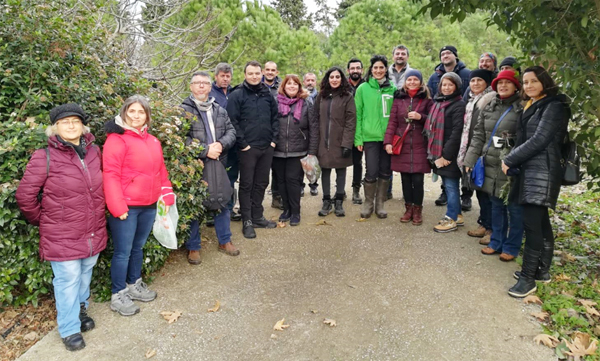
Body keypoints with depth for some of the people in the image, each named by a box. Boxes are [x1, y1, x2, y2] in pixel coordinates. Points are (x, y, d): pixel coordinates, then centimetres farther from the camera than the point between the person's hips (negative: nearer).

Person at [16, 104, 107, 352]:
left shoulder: (94, 152, 2)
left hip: (93, 232, 5)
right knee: (68, 280, 6)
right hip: (62, 236, -5)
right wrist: (42, 220, 1)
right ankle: (69, 329, 25)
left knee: (86, 274, 20)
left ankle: (81, 310, 44)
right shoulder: (44, 157, -14)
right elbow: (25, 196, -8)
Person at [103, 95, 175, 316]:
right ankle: (118, 295, 20)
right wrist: (118, 207, -19)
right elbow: (111, 176, -16)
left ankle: (134, 285, 37)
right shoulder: (116, 140, -10)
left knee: (138, 247, 20)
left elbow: (161, 171, 16)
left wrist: (166, 197, 9)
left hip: (150, 206, 7)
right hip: (126, 207, -7)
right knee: (123, 252, 4)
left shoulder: (152, 141, 12)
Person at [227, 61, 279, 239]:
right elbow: (232, 121, -11)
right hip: (247, 148, -5)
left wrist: (274, 139, 4)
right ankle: (247, 221, 12)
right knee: (246, 184, 3)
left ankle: (257, 217, 25)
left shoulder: (267, 94, 11)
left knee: (261, 183, 12)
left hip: (267, 147, 5)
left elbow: (275, 117, 14)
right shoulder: (237, 95, -5)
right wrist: (242, 143, -13)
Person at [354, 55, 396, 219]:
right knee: (372, 172, -6)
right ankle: (368, 203, 15)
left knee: (385, 172, 7)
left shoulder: (393, 89, 8)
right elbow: (358, 114, 1)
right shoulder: (362, 88, 3)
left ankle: (380, 203, 22)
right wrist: (358, 138, -5)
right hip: (370, 137, -2)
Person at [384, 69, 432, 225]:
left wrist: (420, 117, -13)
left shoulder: (426, 99, 5)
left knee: (417, 180, -2)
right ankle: (408, 209, 20)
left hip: (419, 146, -1)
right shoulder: (399, 99, 8)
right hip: (402, 145, 1)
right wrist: (388, 141, -6)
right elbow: (392, 122, 4)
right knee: (405, 179, 6)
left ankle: (417, 210, 14)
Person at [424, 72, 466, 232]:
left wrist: (446, 155, -18)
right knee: (448, 184, 15)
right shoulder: (438, 102, 14)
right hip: (438, 152, 8)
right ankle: (457, 214, 28)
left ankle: (451, 219, 11)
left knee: (451, 185, 1)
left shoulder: (459, 105, -10)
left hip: (450, 153, -8)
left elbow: (457, 132, -16)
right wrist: (433, 151, 10)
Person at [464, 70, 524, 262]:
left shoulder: (522, 109, -7)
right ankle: (496, 242, 29)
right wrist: (471, 159, 6)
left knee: (514, 208, 5)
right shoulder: (489, 107, 11)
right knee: (496, 206, 16)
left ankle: (511, 247, 19)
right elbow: (478, 135, 12)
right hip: (491, 165, 6)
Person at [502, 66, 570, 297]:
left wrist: (509, 160, -12)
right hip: (530, 170, 9)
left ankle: (528, 277, -4)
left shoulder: (554, 106, -8)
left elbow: (539, 140, -17)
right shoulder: (531, 107, 19)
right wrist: (513, 161, 2)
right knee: (540, 221, 13)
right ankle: (542, 270, 22)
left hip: (543, 171, -9)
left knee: (532, 223, -10)